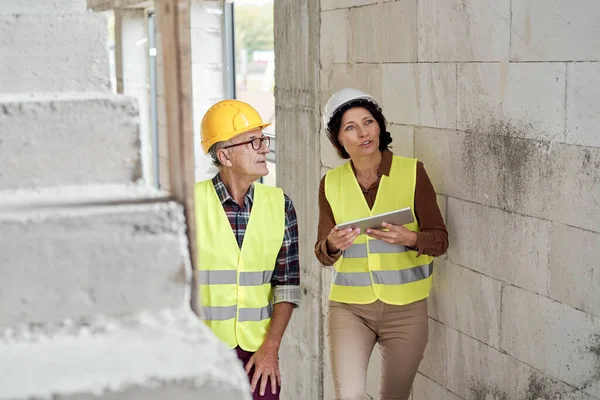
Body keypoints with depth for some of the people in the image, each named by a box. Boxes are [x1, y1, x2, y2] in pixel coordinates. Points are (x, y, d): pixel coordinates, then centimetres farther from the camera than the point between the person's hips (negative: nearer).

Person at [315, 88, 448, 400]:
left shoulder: (412, 172, -6)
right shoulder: (331, 183, 1)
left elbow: (440, 239, -3)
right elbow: (322, 254, 5)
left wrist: (410, 239, -24)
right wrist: (332, 245, -18)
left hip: (405, 307, 0)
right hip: (349, 306, 1)